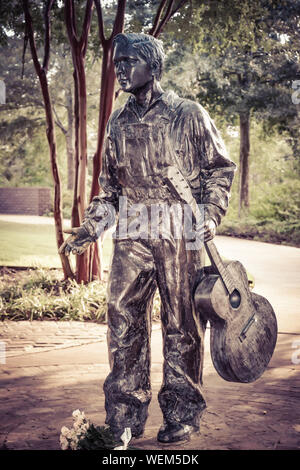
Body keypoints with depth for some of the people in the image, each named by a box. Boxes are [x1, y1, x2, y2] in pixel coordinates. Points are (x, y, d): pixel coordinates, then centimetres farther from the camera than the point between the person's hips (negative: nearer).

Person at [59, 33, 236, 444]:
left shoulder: (188, 115, 0)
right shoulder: (118, 122, 13)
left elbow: (220, 168, 4)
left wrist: (211, 214, -8)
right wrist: (89, 228, 11)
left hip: (180, 236, -4)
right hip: (131, 236, 4)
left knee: (181, 325, 3)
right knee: (124, 321, 1)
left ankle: (182, 414, 15)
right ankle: (126, 416, 11)